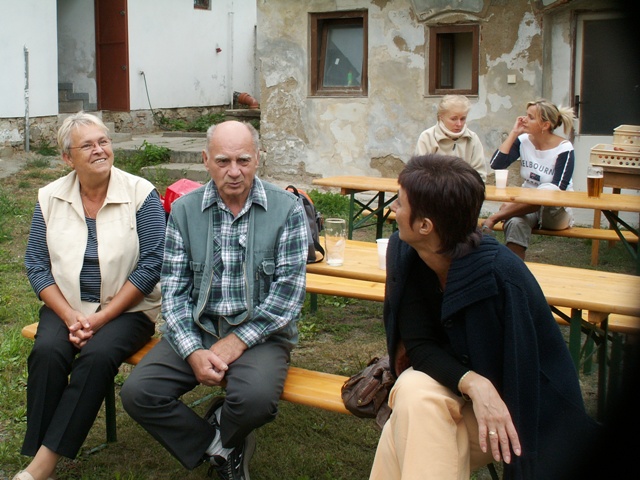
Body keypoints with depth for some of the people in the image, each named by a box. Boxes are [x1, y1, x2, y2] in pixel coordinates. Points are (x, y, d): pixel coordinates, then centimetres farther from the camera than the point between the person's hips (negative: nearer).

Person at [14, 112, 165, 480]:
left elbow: (150, 265, -10)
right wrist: (70, 317, -12)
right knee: (47, 351, -27)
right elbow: (37, 264, 3)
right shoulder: (50, 198, 5)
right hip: (66, 305, 3)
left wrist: (101, 317, -15)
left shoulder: (141, 194, -6)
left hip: (127, 308, -3)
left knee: (98, 354, -30)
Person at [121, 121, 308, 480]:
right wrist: (193, 352, -15)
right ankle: (221, 449, 4)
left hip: (259, 334, -3)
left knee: (256, 398, -33)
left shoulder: (287, 209, -5)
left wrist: (235, 343, -16)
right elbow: (174, 291, 0)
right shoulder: (185, 211, 3)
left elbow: (289, 291, -11)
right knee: (137, 393, -17)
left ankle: (217, 428, 5)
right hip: (195, 330, 3)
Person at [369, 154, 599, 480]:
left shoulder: (499, 277, -29)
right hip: (452, 383, 5)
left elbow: (519, 378, -23)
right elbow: (418, 344, -15)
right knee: (413, 391, -29)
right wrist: (471, 383, -32)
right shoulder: (404, 252, -13)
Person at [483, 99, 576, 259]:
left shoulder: (564, 149, -11)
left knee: (547, 189, -38)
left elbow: (558, 188, -16)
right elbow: (496, 164, -9)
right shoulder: (523, 141, 1)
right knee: (515, 223, -34)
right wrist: (513, 133, -11)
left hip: (555, 211, -3)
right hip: (527, 206, 3)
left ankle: (494, 218, -34)